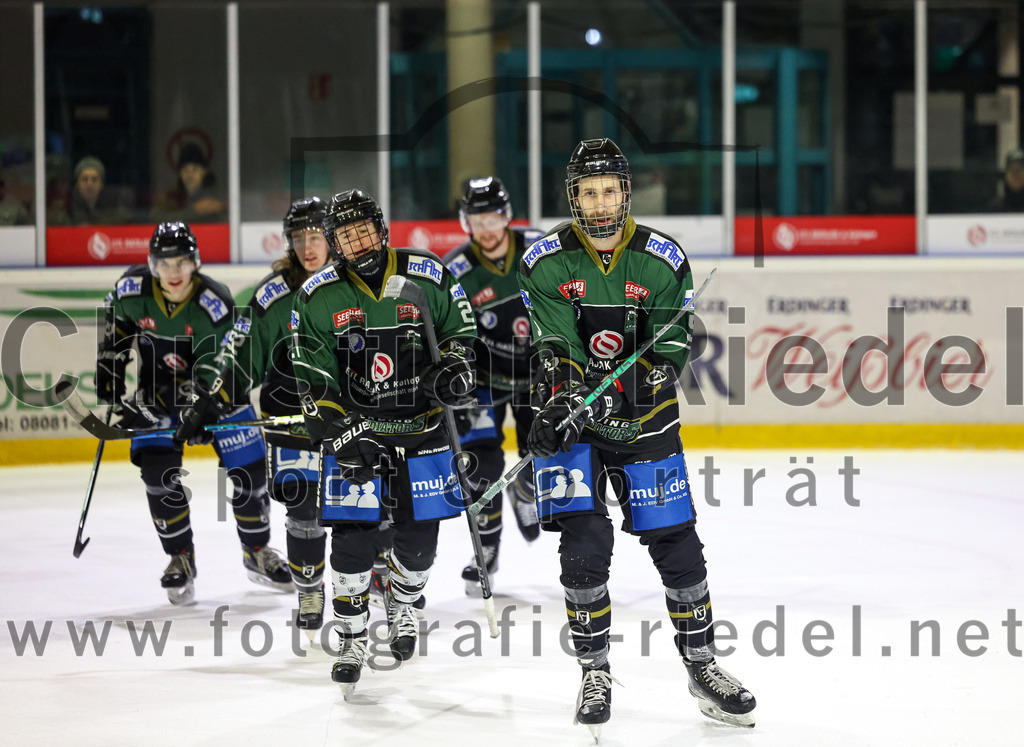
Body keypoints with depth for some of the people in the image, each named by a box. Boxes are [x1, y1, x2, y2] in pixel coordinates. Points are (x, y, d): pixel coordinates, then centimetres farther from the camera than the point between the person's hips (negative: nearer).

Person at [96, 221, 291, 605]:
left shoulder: (215, 303, -27)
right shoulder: (132, 290, -18)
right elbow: (118, 325, 7)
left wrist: (198, 415, -35)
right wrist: (110, 373, 6)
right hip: (156, 391, 2)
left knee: (248, 469, -1)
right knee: (158, 472, -14)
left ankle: (257, 553, 22)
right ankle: (181, 559, 4)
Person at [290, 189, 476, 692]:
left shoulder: (428, 277, -5)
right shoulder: (318, 297, -5)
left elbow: (460, 331, 9)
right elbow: (313, 379, -4)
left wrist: (454, 368, -11)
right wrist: (338, 431, -15)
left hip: (422, 428, 1)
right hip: (353, 429, -1)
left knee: (418, 538, 6)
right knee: (353, 538, -8)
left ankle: (402, 606, 36)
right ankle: (352, 638, 8)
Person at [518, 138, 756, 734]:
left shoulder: (662, 260, -4)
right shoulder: (547, 262, -6)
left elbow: (672, 349, -8)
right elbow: (551, 348, -12)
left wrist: (631, 387, -25)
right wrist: (562, 400, -30)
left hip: (645, 422, 1)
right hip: (573, 423, -1)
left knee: (677, 544, 1)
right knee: (584, 546, -10)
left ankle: (703, 665, 17)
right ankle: (596, 672, 6)